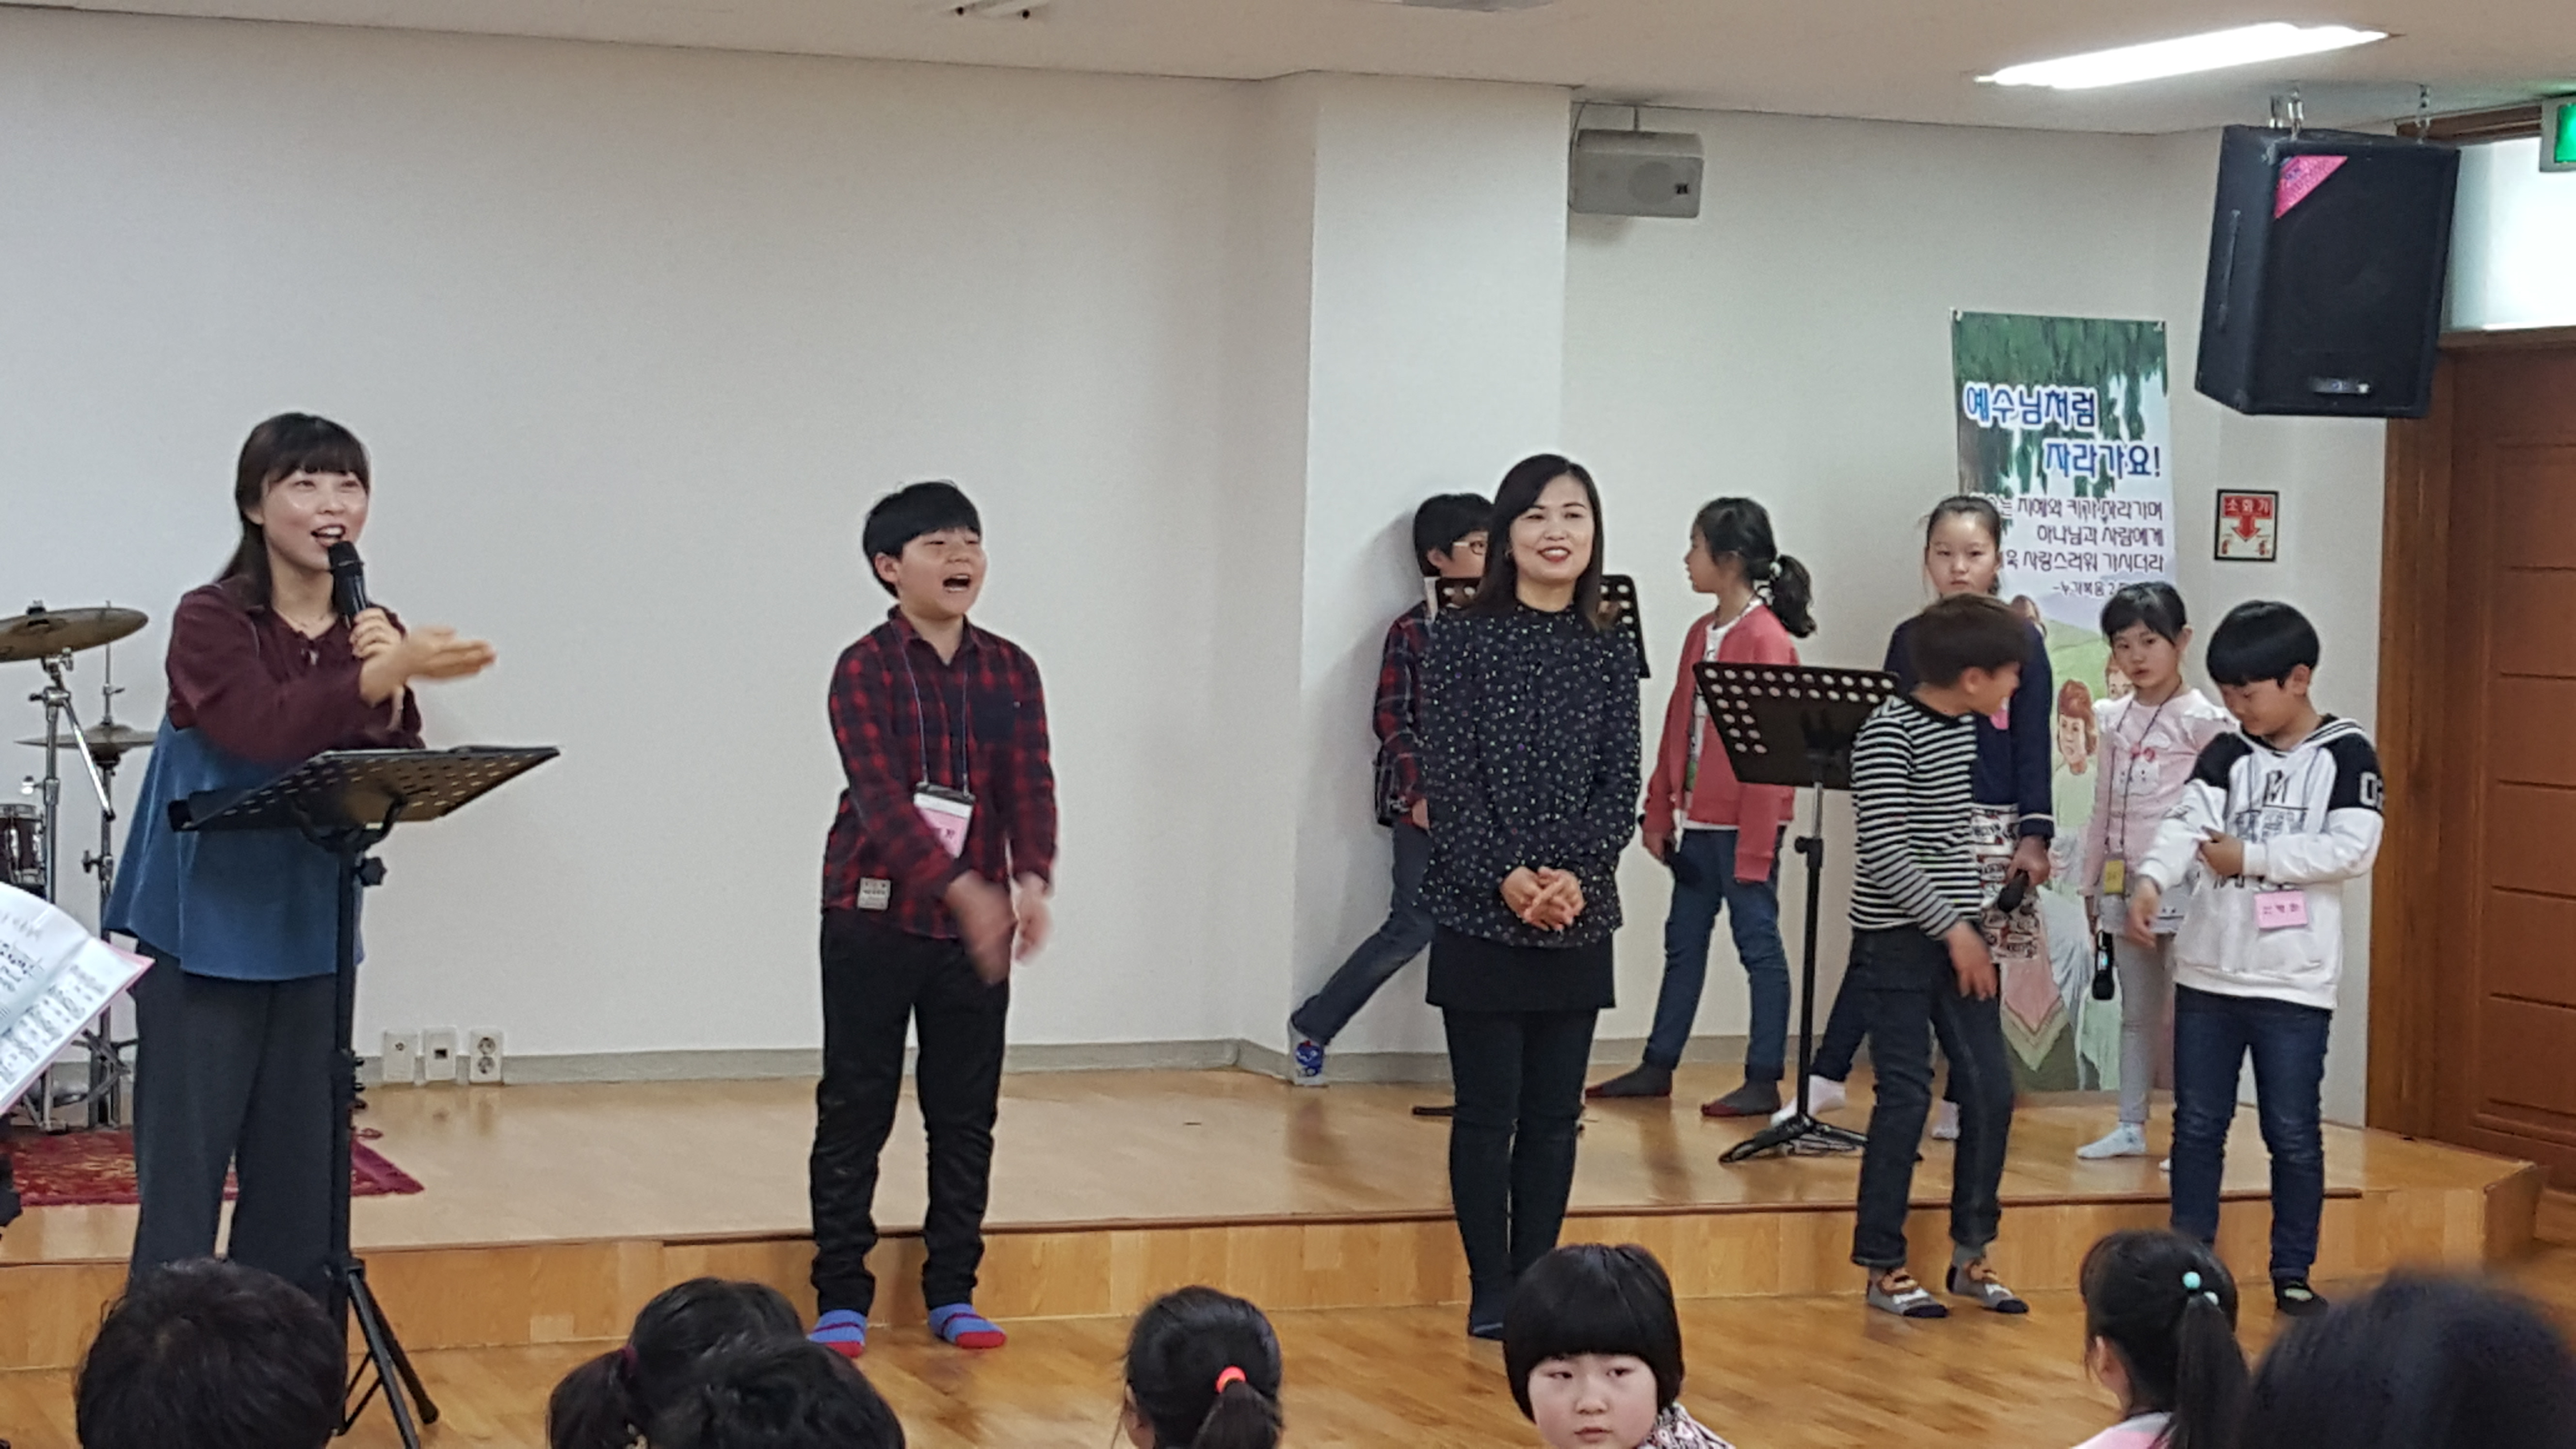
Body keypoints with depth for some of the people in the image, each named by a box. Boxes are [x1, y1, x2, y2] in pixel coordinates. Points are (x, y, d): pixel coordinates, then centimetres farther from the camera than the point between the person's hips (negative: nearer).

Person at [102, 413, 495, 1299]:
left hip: (308, 935, 5)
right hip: (200, 934, -5)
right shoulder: (212, 621, -9)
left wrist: (391, 696, -19)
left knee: (297, 1175, 8)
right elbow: (262, 728, -29)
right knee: (184, 1174, -4)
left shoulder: (373, 634, 6)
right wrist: (384, 673, -40)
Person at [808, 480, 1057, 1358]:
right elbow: (881, 796, -18)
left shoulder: (1009, 671, 5)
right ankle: (841, 1298, 9)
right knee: (855, 1114, 2)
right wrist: (963, 886, -30)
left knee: (966, 1117, 8)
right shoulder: (865, 670, -8)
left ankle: (952, 1293, 18)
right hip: (874, 921, -4)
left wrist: (1031, 881, -22)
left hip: (975, 927, 4)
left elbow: (1029, 786, -3)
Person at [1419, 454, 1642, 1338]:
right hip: (1480, 916, -3)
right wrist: (1507, 877, -17)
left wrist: (1577, 876, -14)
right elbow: (1449, 779, -6)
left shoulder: (1609, 652, 7)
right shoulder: (1463, 641, -1)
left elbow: (1621, 784, 2)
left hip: (1578, 921, 3)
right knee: (1487, 1110, 1)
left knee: (1554, 1113, 7)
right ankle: (1490, 1291, 10)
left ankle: (1536, 1282, 16)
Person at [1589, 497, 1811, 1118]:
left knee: (1758, 941, -1)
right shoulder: (1701, 634, 12)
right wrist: (1660, 811, 13)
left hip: (1746, 824, -9)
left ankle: (1764, 1081, 5)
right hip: (1699, 820, 9)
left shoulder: (1767, 640, -13)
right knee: (1683, 939, 14)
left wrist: (1754, 847, -17)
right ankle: (1658, 1066, 23)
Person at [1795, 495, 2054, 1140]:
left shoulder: (2020, 641, -1)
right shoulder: (1909, 640, 8)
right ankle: (1826, 1078, 4)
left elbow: (2034, 744, -4)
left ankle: (1962, 1099, 12)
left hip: (1992, 826, -2)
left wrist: (2034, 837, -9)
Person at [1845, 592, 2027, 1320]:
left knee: (1990, 1091, 5)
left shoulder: (1963, 726, 9)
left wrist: (1973, 926, 16)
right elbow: (1886, 853, -20)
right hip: (1897, 940, -7)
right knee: (1906, 1096, -5)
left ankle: (1971, 1254, 17)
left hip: (1958, 935, 7)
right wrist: (1954, 929, -16)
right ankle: (1882, 1266, 6)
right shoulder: (1888, 733, -16)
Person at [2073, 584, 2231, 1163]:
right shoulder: (2114, 718, 11)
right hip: (2124, 886, 6)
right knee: (2135, 1012, 12)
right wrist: (2091, 883, 16)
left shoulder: (2203, 719, -7)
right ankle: (2131, 1126, 17)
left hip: (2180, 886, -6)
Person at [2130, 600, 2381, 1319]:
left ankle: (2293, 1274, 14)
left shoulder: (2346, 754, -3)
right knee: (2198, 1124, 8)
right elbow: (2186, 822, -9)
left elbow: (2352, 851, -14)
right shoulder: (2226, 754, 6)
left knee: (2293, 1133, 3)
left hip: (2295, 981, -4)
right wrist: (2151, 881, -28)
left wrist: (2252, 858, -13)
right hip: (2207, 971, 4)